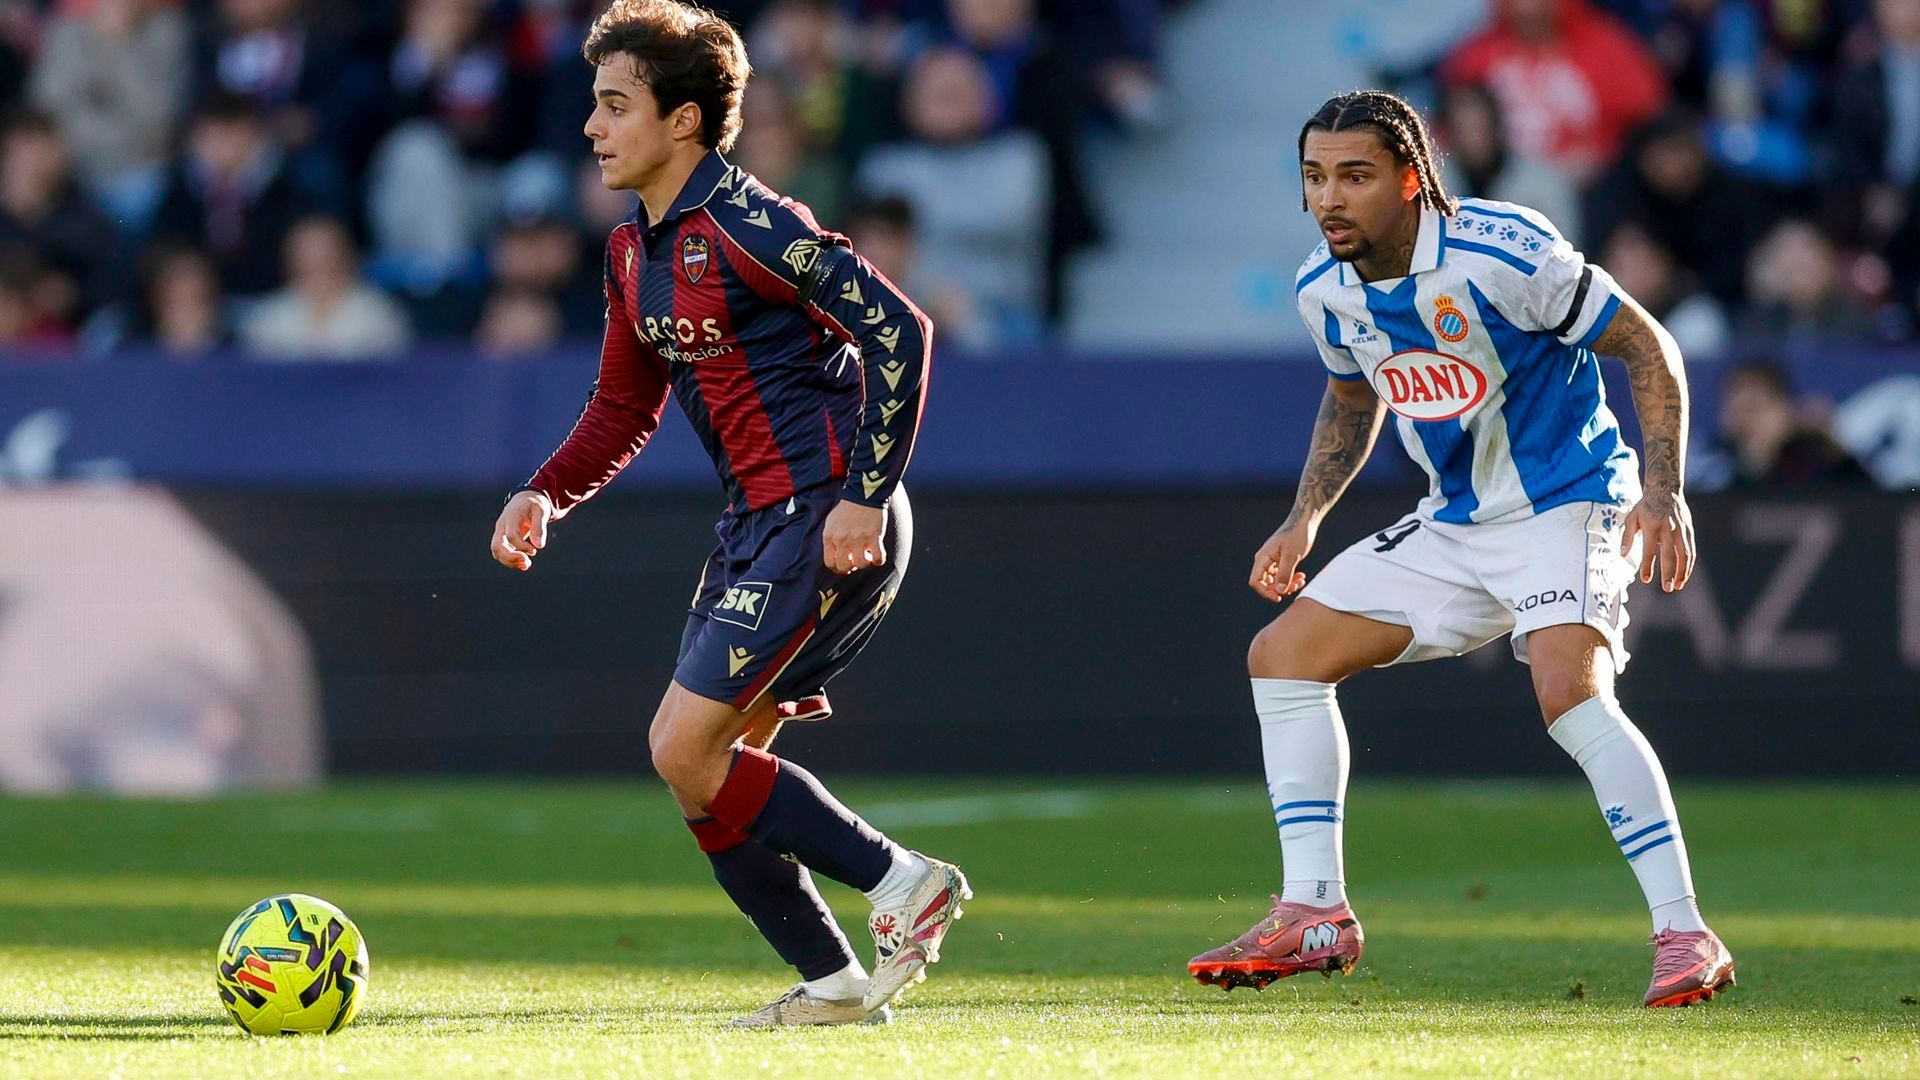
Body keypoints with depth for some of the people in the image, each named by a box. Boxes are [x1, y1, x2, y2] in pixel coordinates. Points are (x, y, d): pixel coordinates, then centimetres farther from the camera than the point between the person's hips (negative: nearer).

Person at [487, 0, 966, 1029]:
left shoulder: (748, 226, -16)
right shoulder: (634, 251, 12)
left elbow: (898, 332, -19)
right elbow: (624, 409, 23)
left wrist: (866, 497, -22)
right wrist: (544, 495, 6)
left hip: (825, 522, -9)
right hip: (757, 523, 9)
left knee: (687, 752, -13)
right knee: (691, 757, 7)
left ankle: (901, 879, -3)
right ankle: (833, 982, 13)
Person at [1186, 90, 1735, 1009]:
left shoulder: (1498, 252, -23)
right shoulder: (1326, 292, -2)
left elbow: (1647, 347, -15)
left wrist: (1663, 489, -25)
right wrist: (1305, 518, 10)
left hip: (1566, 508, -8)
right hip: (1454, 524, 8)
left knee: (1569, 690, -31)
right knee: (1283, 653, 2)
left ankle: (1685, 938, -27)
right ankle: (1314, 915, 7)